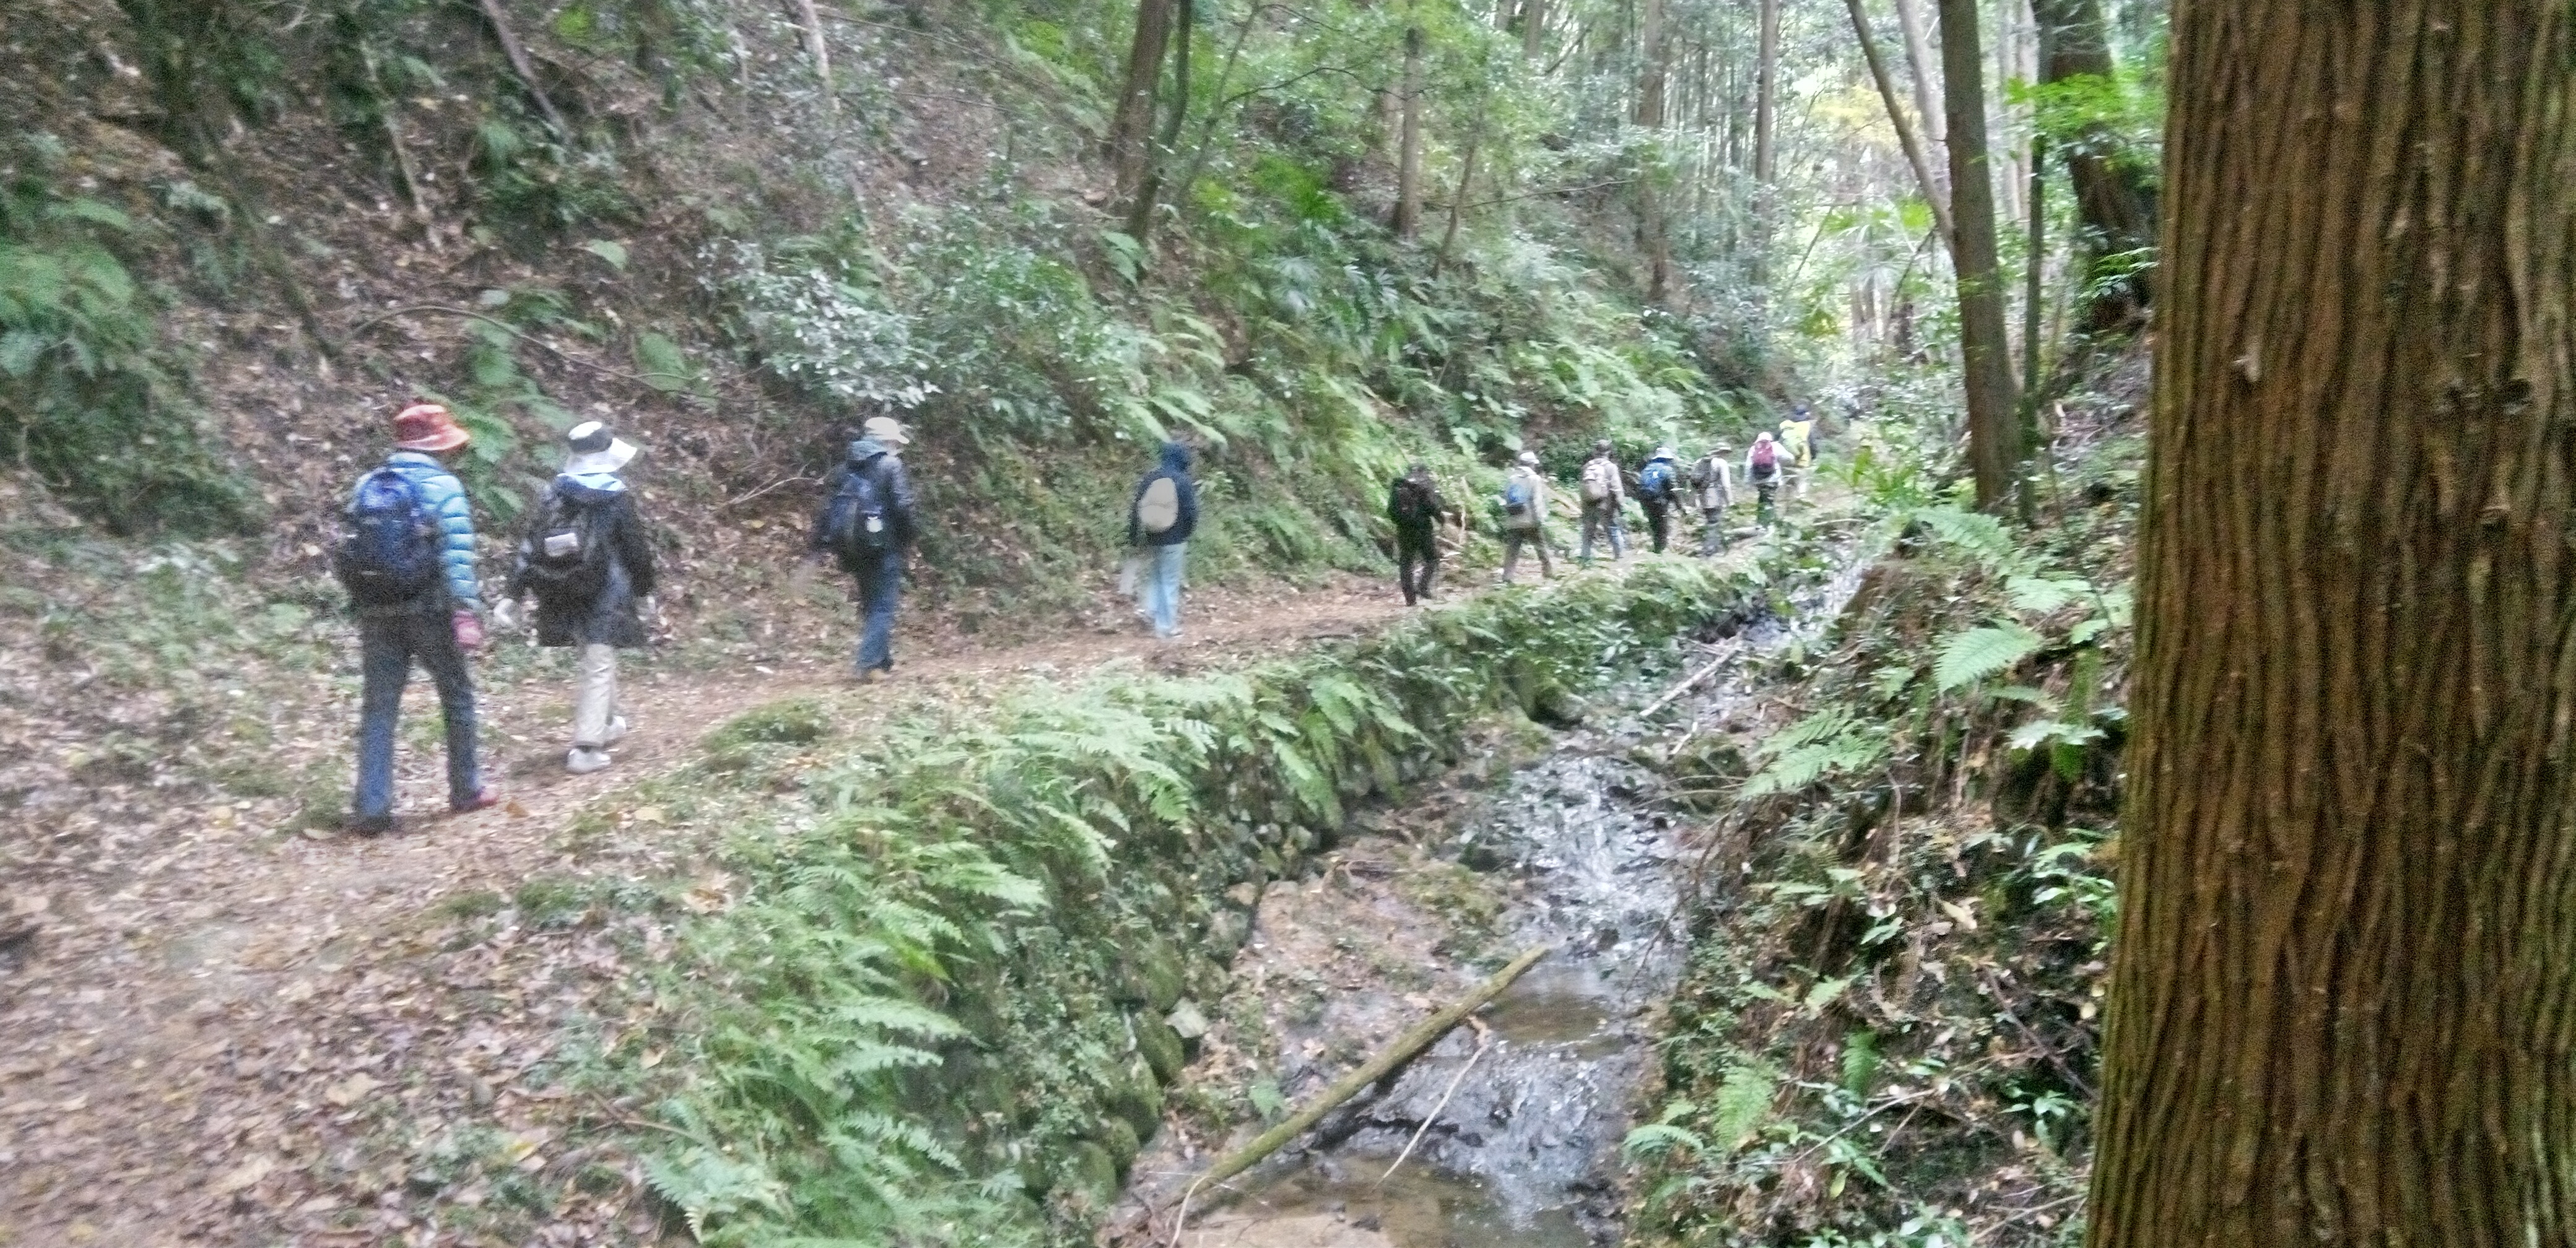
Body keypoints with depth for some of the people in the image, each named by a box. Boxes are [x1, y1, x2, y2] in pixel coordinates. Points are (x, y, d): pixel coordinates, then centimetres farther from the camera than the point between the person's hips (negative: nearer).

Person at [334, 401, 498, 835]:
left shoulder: (366, 486, 9)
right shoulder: (442, 486, -8)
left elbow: (352, 550, 10)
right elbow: (457, 557, -16)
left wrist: (363, 606, 18)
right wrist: (468, 614, -20)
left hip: (377, 612, 5)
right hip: (428, 611, -4)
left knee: (378, 707, 6)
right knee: (457, 695, 12)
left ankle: (371, 807, 2)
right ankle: (465, 789, 21)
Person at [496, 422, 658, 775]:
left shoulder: (555, 492, 4)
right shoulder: (617, 497, -10)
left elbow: (531, 544, 3)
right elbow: (636, 548, -6)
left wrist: (513, 594, 5)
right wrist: (644, 589, 9)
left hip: (562, 596, 6)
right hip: (603, 595, -6)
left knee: (594, 656, 24)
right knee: (598, 664, -3)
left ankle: (608, 722, 40)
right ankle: (586, 749, -8)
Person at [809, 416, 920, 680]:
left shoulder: (846, 466, 12)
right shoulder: (891, 465, -7)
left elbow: (829, 507, 11)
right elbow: (904, 507, -16)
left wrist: (822, 544, 12)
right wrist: (911, 536, -2)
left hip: (851, 548, 6)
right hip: (883, 547, -6)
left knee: (869, 604, 16)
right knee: (882, 606, -1)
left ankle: (883, 661, 23)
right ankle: (870, 664, -9)